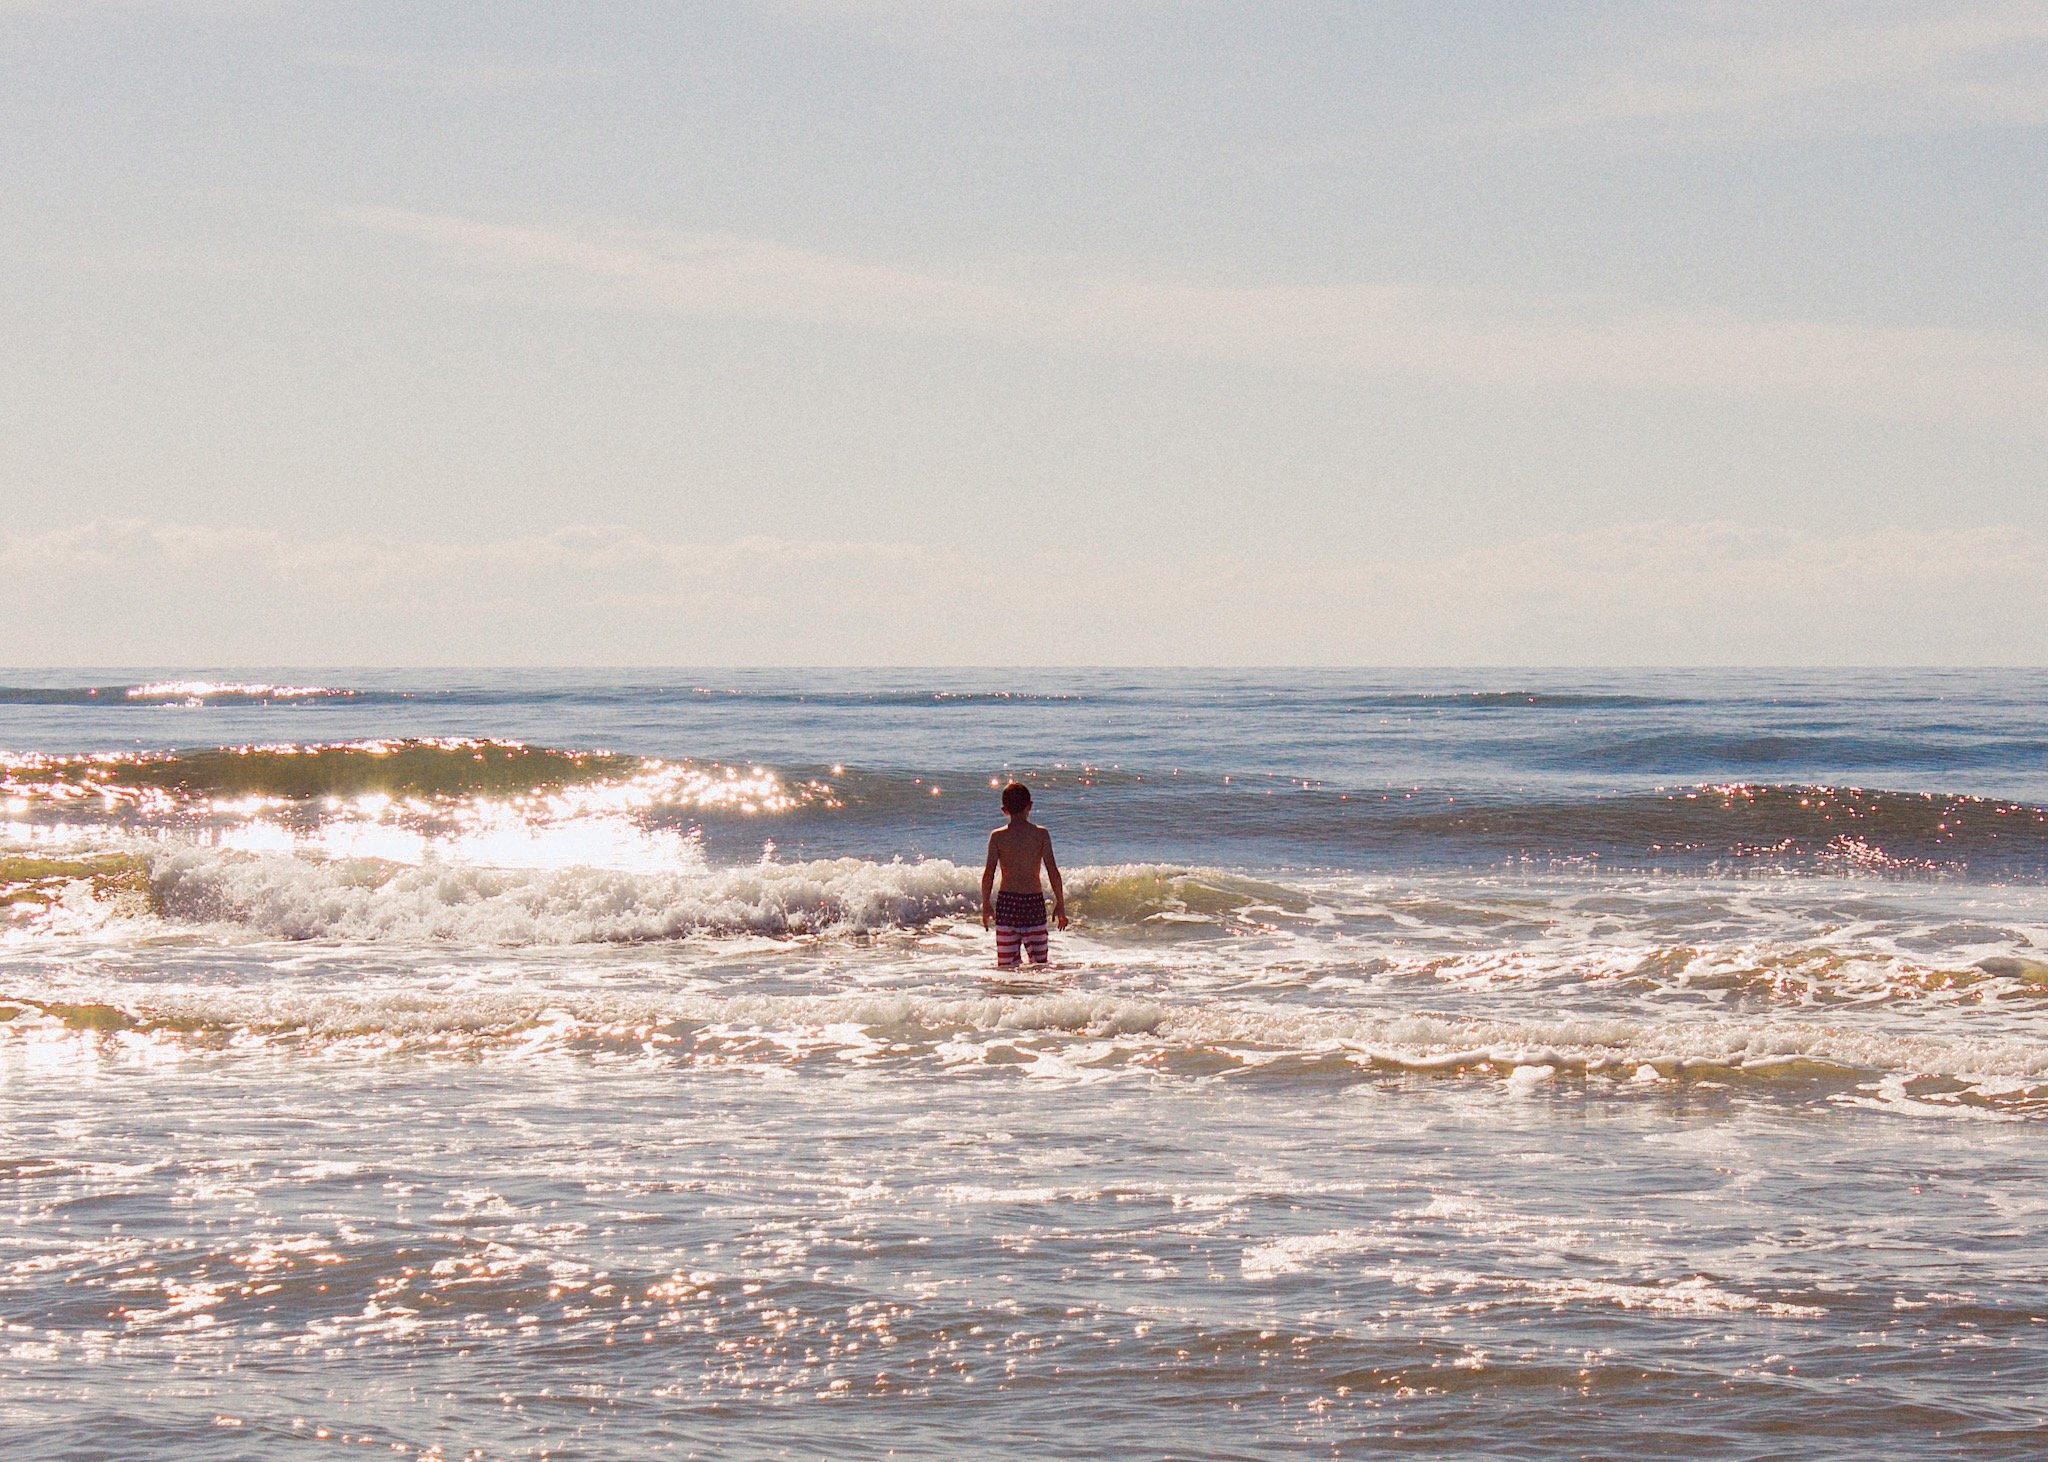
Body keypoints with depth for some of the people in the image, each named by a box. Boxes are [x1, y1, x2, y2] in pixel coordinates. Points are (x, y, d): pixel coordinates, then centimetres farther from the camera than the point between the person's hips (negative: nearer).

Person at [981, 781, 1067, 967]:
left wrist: (985, 904, 10)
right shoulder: (1041, 834, -1)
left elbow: (988, 874, -2)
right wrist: (1060, 904, 6)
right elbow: (1053, 871, -3)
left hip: (1007, 902, 0)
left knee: (1006, 965, 3)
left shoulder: (997, 836, -1)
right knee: (1039, 963, 5)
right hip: (1034, 902, 0)